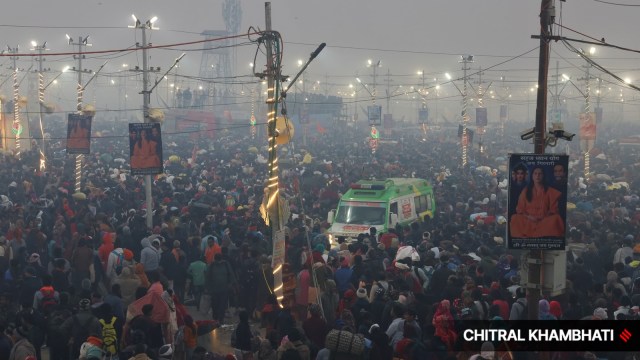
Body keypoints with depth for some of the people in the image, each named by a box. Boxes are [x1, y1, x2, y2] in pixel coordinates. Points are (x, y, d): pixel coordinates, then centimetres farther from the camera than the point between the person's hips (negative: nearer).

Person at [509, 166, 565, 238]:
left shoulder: (550, 191, 9)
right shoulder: (526, 191, 12)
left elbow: (553, 210, 5)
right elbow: (520, 209, 9)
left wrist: (543, 217, -14)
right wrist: (528, 216, -11)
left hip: (545, 220, -1)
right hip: (528, 220, 1)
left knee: (555, 219, -34)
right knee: (515, 218, -29)